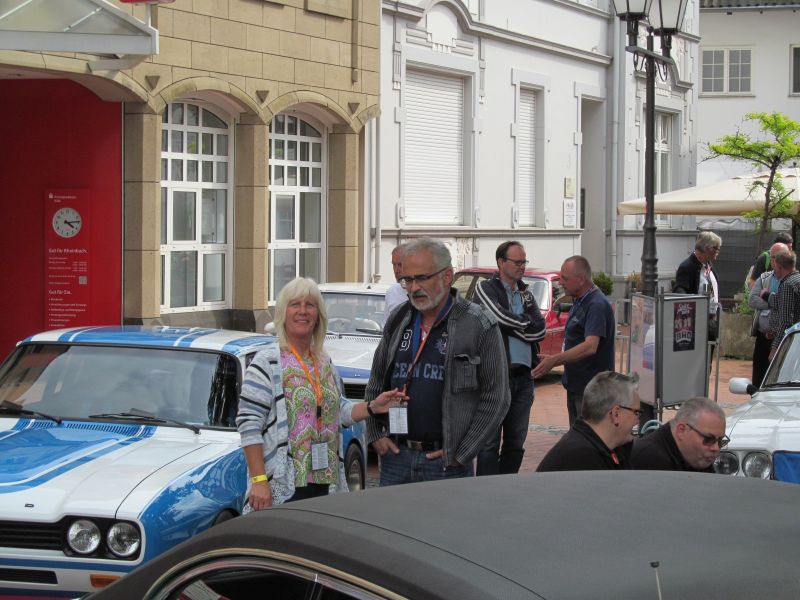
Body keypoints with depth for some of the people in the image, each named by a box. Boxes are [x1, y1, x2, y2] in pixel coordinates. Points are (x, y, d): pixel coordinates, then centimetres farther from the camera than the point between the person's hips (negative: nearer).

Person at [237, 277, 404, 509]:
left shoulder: (325, 363, 16)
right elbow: (249, 424, -12)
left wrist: (372, 407, 6)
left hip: (325, 483, 7)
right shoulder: (267, 362, -7)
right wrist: (258, 480, -19)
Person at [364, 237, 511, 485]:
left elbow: (496, 398, -6)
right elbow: (376, 383, 21)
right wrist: (375, 434, 10)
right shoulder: (398, 321, 11)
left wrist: (461, 454, -9)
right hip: (395, 458, 4)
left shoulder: (480, 326, -5)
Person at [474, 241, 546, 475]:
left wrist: (511, 326, -7)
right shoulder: (486, 288, 2)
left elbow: (540, 330, 5)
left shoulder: (526, 295, 18)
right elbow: (499, 316, -15)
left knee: (516, 442, 10)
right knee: (490, 441, -6)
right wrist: (526, 325, 0)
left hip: (524, 376, 6)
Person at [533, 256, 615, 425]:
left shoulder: (597, 305, -20)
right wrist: (551, 360, 16)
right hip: (575, 386, 10)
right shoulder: (579, 302, 14)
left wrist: (555, 360, -35)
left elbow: (590, 346, -31)